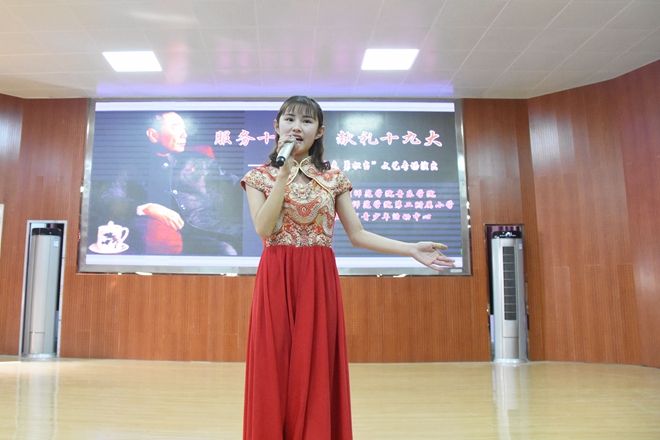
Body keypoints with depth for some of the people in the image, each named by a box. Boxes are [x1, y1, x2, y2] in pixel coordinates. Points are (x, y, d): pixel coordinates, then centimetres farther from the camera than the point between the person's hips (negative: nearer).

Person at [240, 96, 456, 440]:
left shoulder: (333, 178, 8)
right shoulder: (260, 175, 6)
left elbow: (357, 235, 5)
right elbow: (263, 228, -10)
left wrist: (412, 250, -4)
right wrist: (284, 172, -11)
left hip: (320, 282, 1)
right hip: (276, 280, -1)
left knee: (316, 373, 3)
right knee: (275, 371, 2)